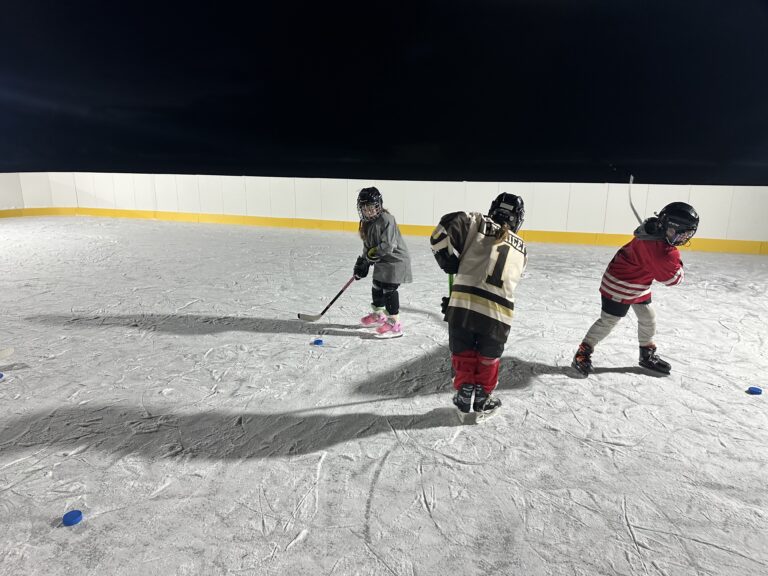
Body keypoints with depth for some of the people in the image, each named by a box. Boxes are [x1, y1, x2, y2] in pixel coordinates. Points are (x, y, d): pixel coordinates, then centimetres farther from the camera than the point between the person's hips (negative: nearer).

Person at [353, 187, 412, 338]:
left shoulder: (386, 219, -22)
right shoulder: (367, 222, 6)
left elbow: (388, 245, -28)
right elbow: (368, 245, 12)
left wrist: (372, 254, -22)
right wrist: (362, 263, 7)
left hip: (395, 260, -9)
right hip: (382, 262, 9)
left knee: (389, 290, -10)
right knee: (377, 288, 18)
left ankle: (394, 324, -3)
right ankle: (378, 315, 39)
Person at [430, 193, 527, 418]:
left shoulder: (477, 224, 8)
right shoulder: (521, 250, 21)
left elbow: (442, 234, -7)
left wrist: (452, 263, 7)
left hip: (463, 306, -2)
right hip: (498, 313, 2)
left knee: (463, 355, 20)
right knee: (488, 358, 25)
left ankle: (465, 398, 30)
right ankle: (482, 399, 37)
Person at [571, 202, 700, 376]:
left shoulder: (656, 230, -6)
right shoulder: (654, 246, -34)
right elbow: (672, 278, -26)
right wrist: (676, 263, -9)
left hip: (639, 285, 10)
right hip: (619, 285, -10)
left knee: (648, 318, 18)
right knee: (608, 321, -2)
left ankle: (648, 355, 37)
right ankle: (583, 353, 11)